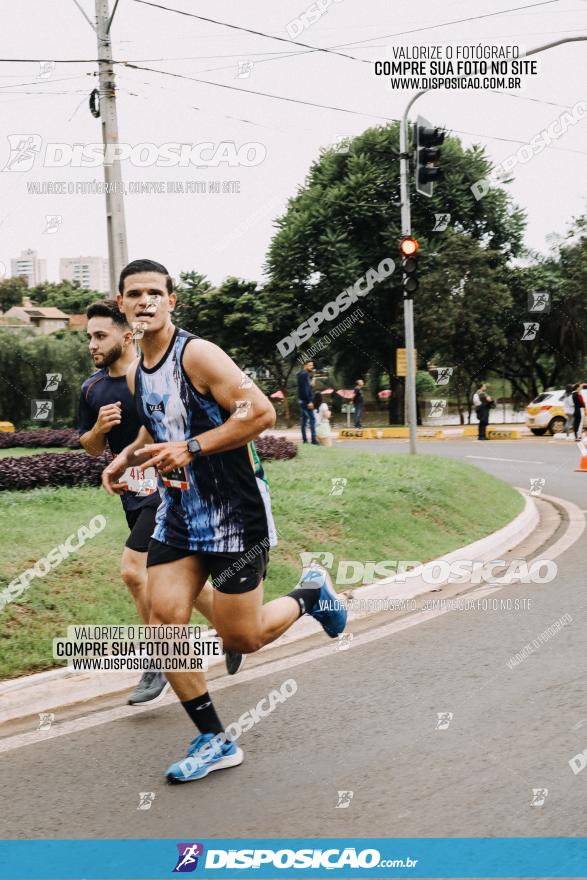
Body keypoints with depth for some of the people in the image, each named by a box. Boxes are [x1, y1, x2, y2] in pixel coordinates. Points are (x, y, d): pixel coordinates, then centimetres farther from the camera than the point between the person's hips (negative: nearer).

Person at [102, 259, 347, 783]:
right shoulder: (136, 374, 10)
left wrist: (190, 449, -24)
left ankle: (310, 594, 29)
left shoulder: (198, 354, -15)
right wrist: (124, 460, 10)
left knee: (240, 638, -2)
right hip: (180, 511, 7)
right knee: (164, 620, -5)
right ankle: (215, 742, 9)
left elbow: (262, 412, -21)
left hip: (236, 512, -7)